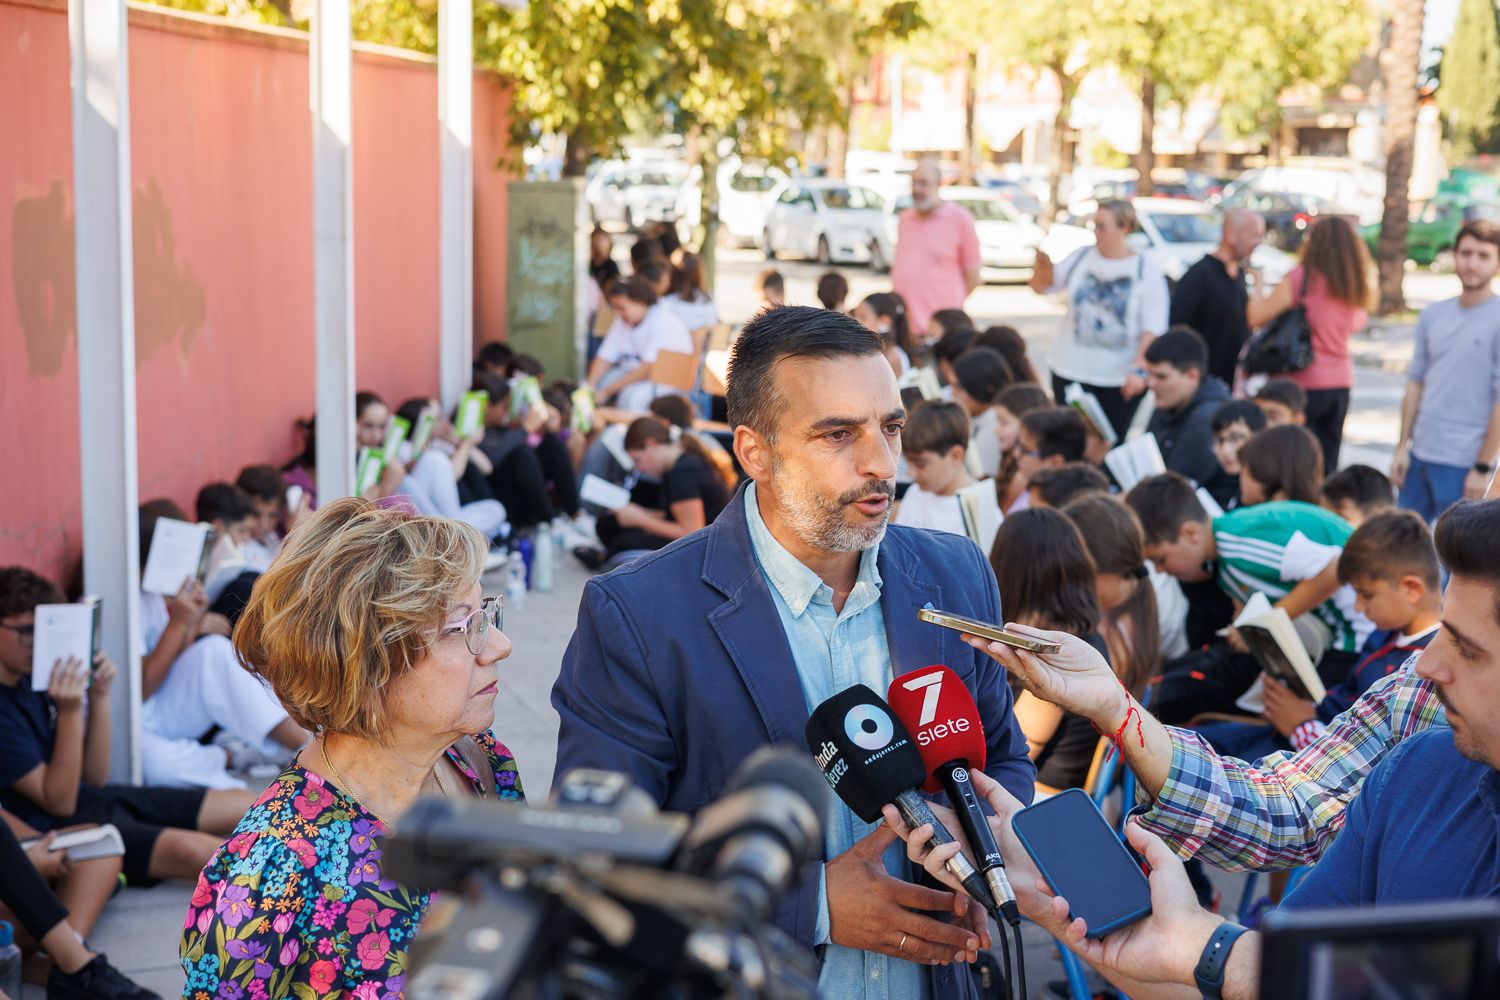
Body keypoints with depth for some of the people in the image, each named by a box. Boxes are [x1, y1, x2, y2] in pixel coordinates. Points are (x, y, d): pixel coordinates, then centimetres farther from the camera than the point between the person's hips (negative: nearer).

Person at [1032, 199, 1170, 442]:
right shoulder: (1082, 257, 4)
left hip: (1122, 377, -2)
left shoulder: (1146, 269, -5)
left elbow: (1153, 326, -9)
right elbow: (1041, 287, 11)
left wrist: (1139, 369, -20)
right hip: (1072, 371, 2)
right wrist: (1043, 267, -12)